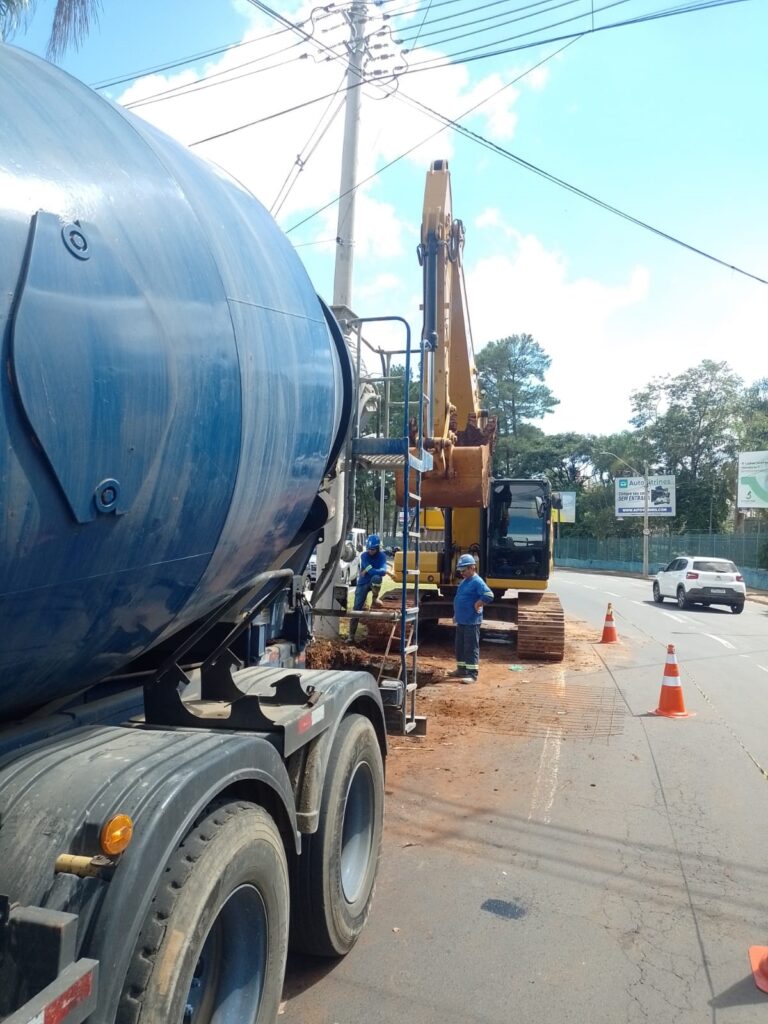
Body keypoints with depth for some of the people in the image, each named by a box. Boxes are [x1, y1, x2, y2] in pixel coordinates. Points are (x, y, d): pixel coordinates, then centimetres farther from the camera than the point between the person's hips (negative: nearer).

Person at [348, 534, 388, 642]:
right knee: (357, 608, -6)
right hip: (362, 583, 0)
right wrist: (379, 571, -28)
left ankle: (375, 599, -12)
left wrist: (368, 570, -29)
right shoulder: (364, 556, -12)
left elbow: (383, 571, -24)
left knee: (376, 577, -38)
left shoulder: (382, 556, -10)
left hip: (374, 582, 0)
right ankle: (351, 635, 2)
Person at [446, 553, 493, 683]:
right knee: (459, 647, 17)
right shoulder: (464, 581, 15)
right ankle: (461, 670, 29)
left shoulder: (477, 581, -15)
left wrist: (477, 605, -18)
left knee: (471, 648, -5)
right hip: (461, 621, 10)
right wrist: (456, 614, 19)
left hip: (471, 622, -10)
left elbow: (489, 595, -26)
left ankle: (472, 674, 0)